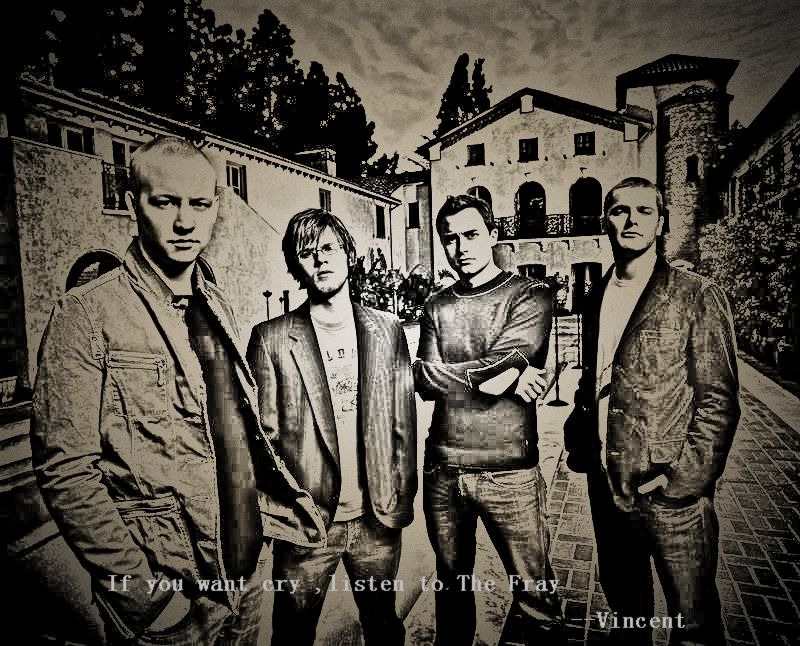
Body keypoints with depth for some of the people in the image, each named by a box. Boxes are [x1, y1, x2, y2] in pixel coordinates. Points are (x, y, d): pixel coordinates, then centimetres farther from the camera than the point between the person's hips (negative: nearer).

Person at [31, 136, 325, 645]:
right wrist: (141, 592, -18)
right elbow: (66, 471, -16)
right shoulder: (87, 314, -14)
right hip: (167, 597, -6)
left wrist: (276, 501, 4)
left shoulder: (217, 306, 5)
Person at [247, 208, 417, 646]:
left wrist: (402, 499, 2)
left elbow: (403, 421, 4)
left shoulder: (387, 330, 2)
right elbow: (263, 433, -4)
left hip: (378, 519, 2)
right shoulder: (271, 338, -5)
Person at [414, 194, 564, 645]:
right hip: (443, 469, 4)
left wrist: (446, 373, -8)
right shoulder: (438, 306, 7)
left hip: (509, 471, -3)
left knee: (536, 595, 7)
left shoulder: (531, 296, -3)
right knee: (452, 583, 21)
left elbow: (502, 364, -17)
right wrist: (502, 376, -12)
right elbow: (424, 383, -5)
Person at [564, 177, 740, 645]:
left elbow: (719, 399, -11)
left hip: (669, 496, -5)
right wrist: (580, 440, 6)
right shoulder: (597, 299, 8)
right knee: (625, 605, 23)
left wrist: (685, 477, -17)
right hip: (606, 486, 5)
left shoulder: (697, 297, -8)